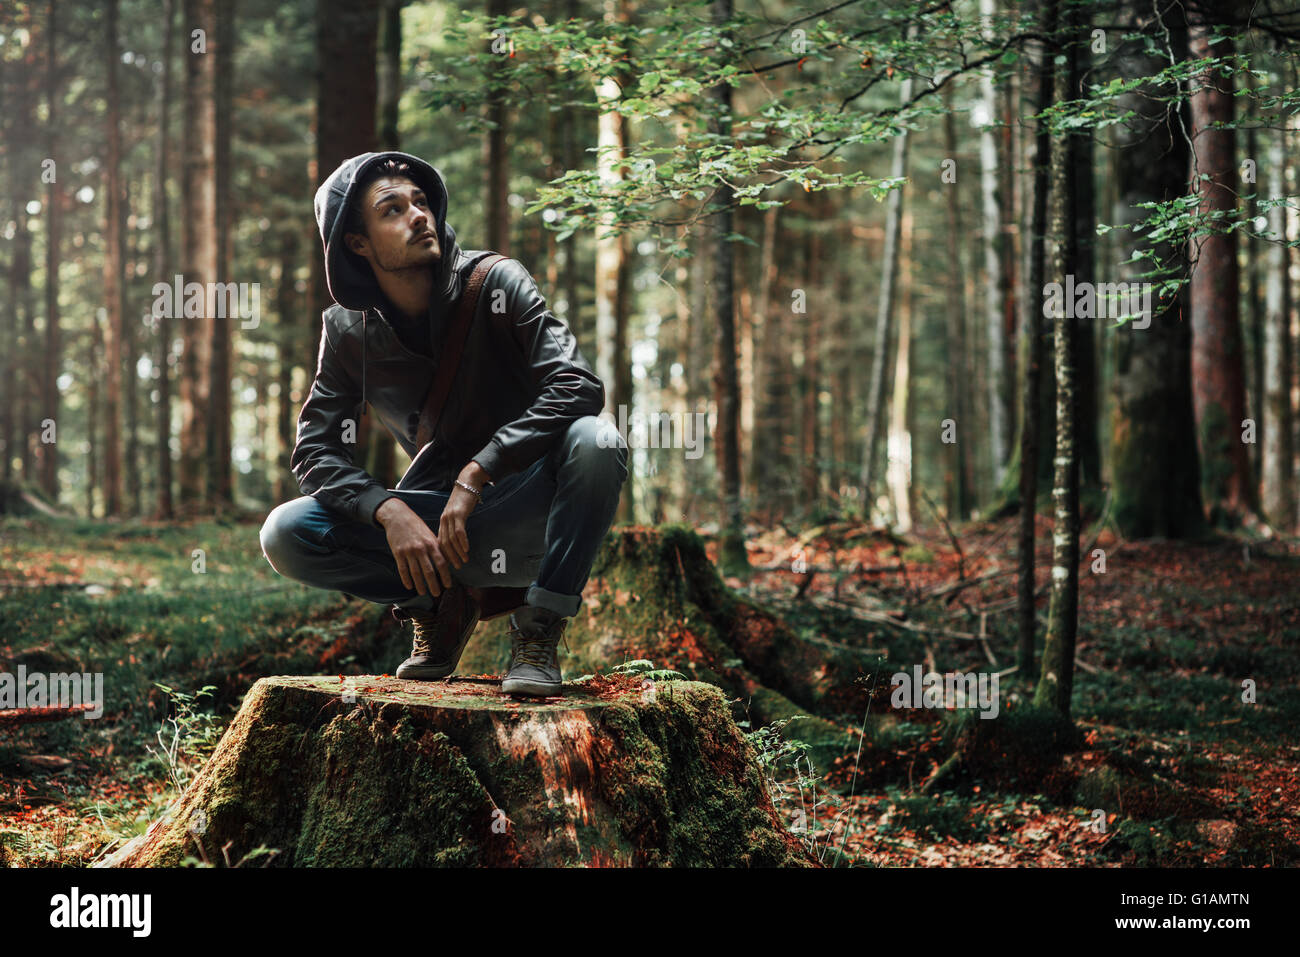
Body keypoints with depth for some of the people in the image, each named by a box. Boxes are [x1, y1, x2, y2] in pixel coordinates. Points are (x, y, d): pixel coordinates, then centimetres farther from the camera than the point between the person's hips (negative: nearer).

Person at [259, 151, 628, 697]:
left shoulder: (495, 283, -10)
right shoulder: (348, 330, -2)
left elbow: (578, 386, -22)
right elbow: (317, 449, -4)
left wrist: (476, 474, -29)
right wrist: (389, 512, -23)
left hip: (521, 509, -2)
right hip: (428, 519, 2)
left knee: (595, 442, -33)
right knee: (285, 536, -18)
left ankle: (538, 628, -19)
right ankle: (442, 603, 0)